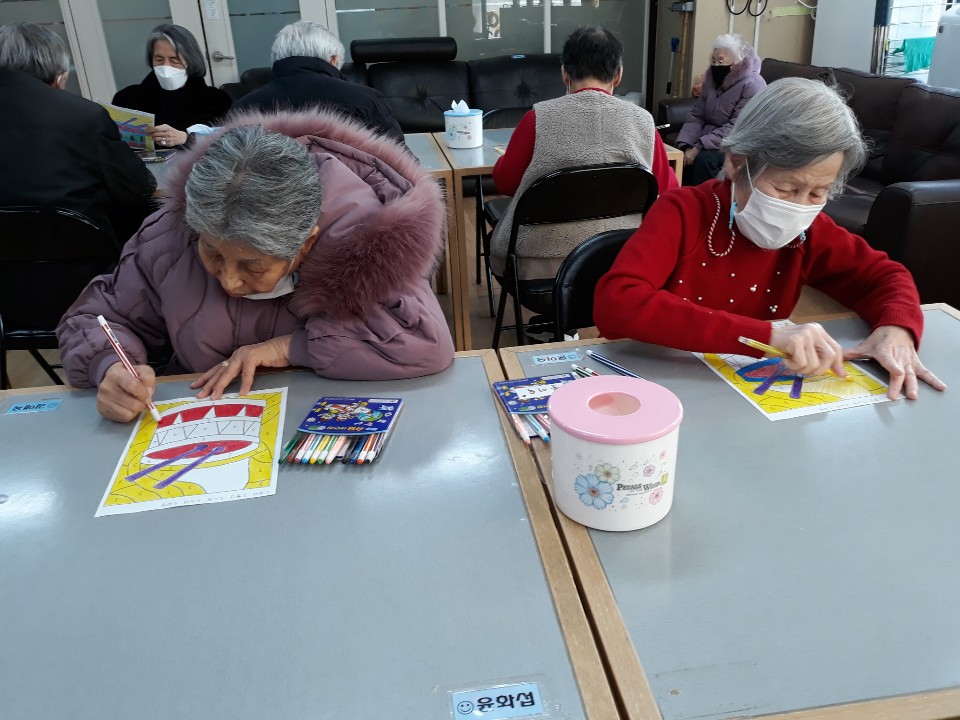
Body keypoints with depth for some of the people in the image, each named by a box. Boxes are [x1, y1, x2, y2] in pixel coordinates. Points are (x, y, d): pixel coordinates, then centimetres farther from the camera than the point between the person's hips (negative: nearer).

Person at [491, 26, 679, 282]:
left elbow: (505, 182, 4)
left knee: (496, 236, 29)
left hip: (543, 265, -2)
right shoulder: (643, 121, -3)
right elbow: (667, 189, 8)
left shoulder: (539, 117, -8)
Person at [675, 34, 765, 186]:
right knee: (680, 155, -20)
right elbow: (696, 116, 3)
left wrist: (699, 147, -30)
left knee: (705, 158, -32)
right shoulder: (712, 80, 7)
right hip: (712, 138, 6)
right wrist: (684, 145, -14)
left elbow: (736, 128, -24)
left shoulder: (752, 86, -16)